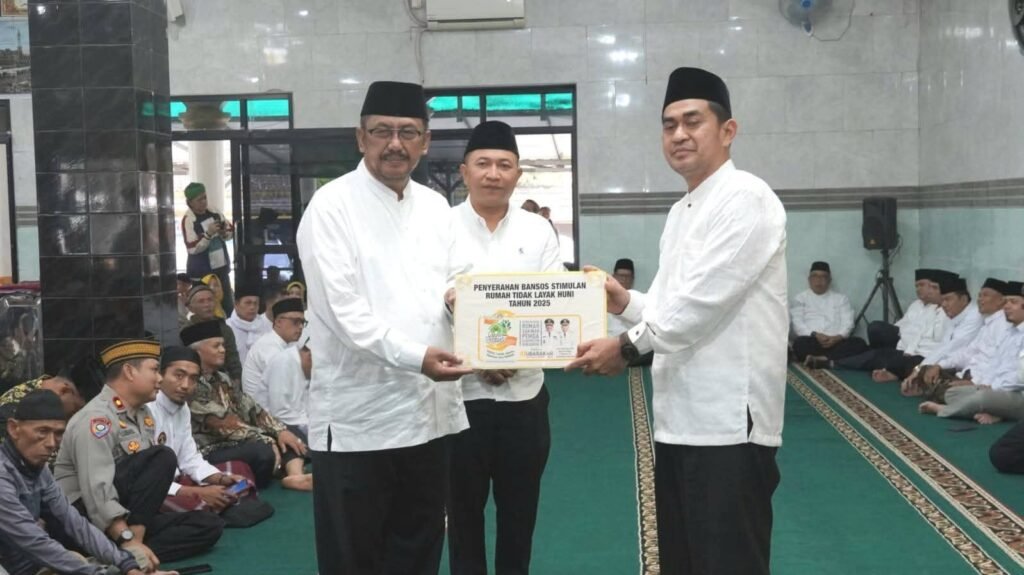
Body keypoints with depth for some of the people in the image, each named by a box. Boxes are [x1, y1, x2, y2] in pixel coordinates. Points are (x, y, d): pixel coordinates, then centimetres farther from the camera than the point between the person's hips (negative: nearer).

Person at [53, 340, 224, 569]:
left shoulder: (143, 414, 10)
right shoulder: (96, 417, -17)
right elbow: (97, 492, -26)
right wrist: (130, 540, -32)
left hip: (130, 515, 9)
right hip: (86, 518, -9)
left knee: (209, 525, -6)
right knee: (162, 457, -23)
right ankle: (130, 549, -24)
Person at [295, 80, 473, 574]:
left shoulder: (434, 206, 11)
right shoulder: (332, 206, -8)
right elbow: (344, 310, -16)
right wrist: (413, 357, -26)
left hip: (428, 409, 6)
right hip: (359, 415, -6)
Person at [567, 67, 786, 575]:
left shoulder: (746, 198, -11)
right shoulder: (680, 211, 17)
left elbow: (704, 299, -19)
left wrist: (627, 346, -12)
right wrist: (626, 303, 3)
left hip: (728, 419, -9)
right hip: (679, 418, 9)